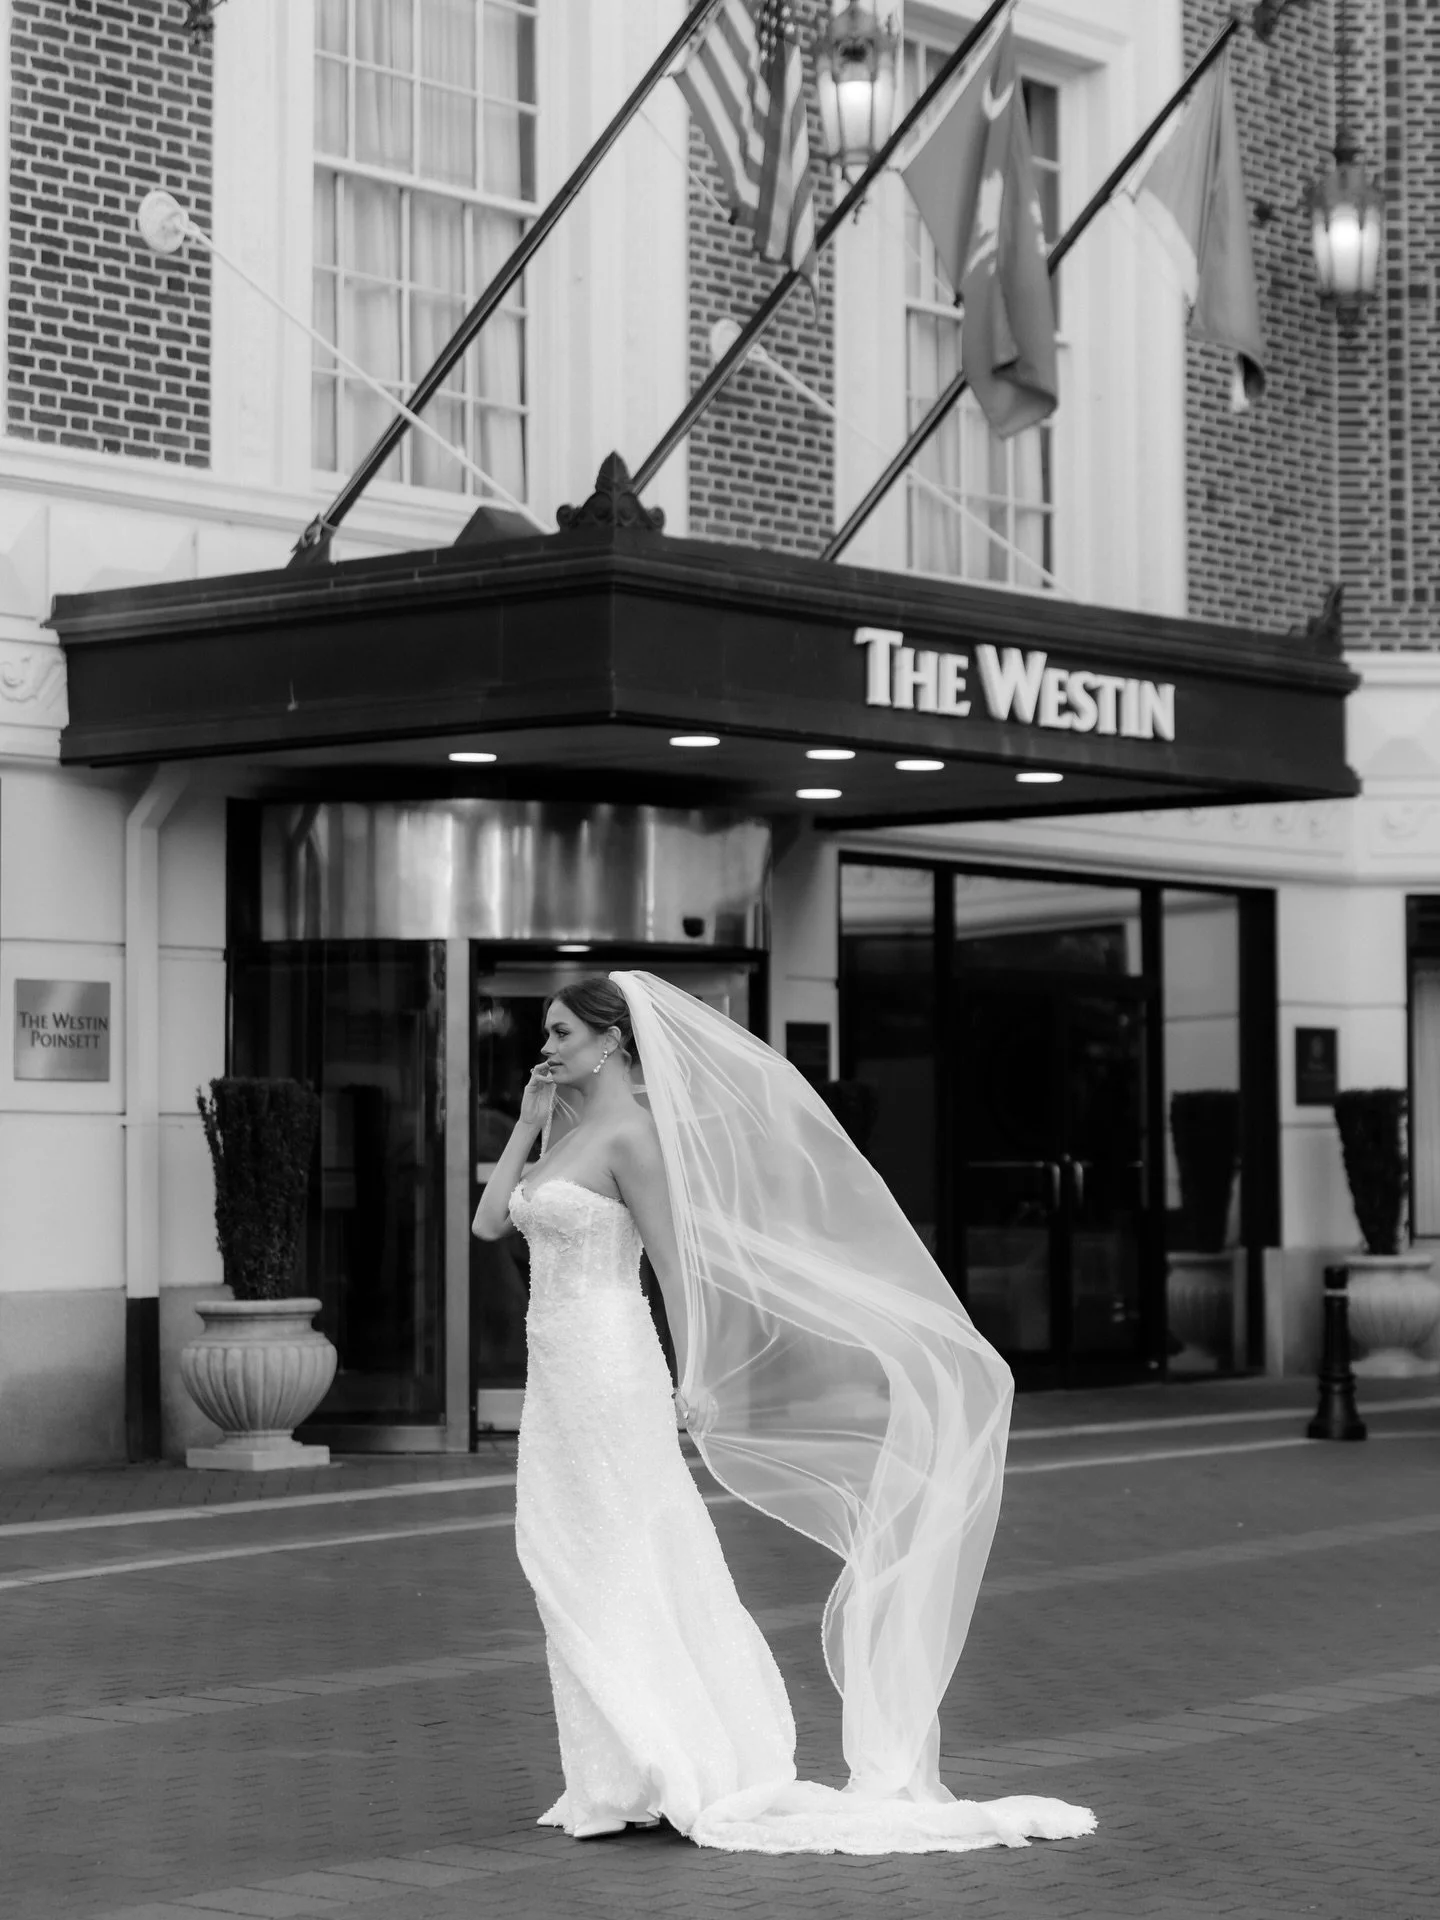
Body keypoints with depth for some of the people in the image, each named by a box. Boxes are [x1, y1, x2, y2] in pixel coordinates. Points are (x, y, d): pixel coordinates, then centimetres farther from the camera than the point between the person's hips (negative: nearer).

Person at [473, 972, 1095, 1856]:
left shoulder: (629, 1133, -12)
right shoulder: (568, 1129, 14)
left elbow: (675, 1256, -14)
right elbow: (489, 1221, 13)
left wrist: (695, 1376, -16)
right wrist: (530, 1120, 7)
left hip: (609, 1366, -9)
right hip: (560, 1374, 9)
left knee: (623, 1570, -4)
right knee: (574, 1574, 10)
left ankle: (683, 1777, 3)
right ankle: (629, 1780, 17)